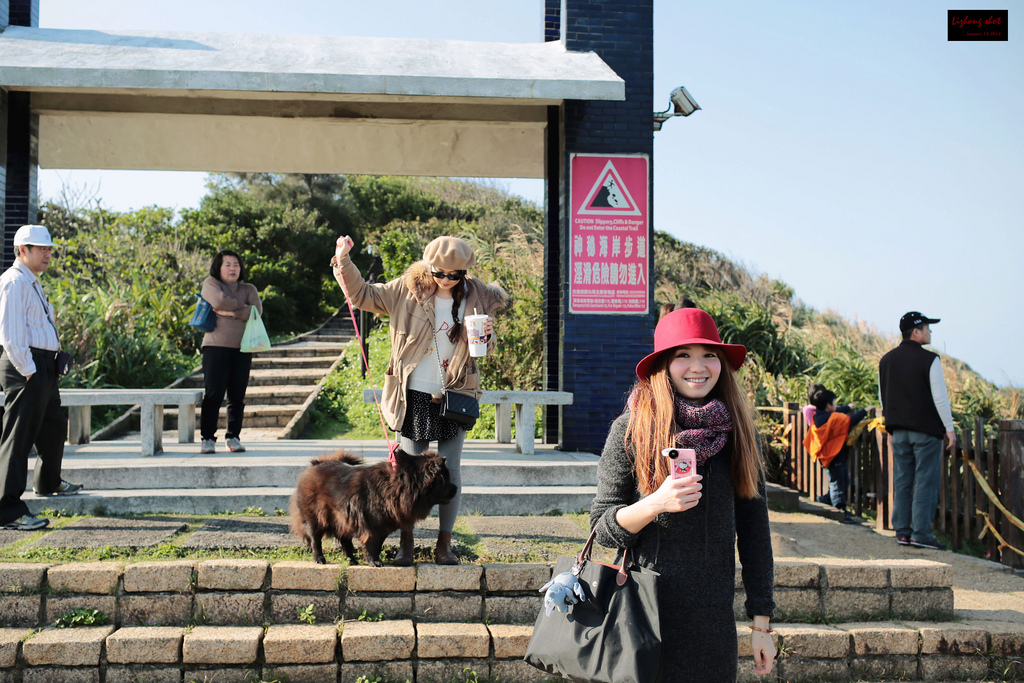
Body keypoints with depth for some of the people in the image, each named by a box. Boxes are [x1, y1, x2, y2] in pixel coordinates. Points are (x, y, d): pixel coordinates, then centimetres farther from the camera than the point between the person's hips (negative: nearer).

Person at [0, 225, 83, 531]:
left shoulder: (32, 283, 20)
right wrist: (28, 371, -20)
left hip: (44, 367, 11)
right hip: (26, 367, -11)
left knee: (54, 426, 26)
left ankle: (48, 482, 47)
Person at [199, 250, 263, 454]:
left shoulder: (249, 289, 16)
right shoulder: (211, 283, 8)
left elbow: (257, 311, -3)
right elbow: (220, 301, -13)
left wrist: (232, 313, -11)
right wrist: (243, 307, -1)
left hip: (242, 348, 3)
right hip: (216, 346, -3)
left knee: (237, 396, 2)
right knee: (213, 394, -7)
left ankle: (233, 437, 10)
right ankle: (208, 438, -4)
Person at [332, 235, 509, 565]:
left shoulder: (477, 296, 1)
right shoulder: (407, 290, -2)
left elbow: (487, 348, 10)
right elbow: (362, 295, 4)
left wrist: (487, 334, -13)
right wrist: (344, 260, -6)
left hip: (455, 395, 1)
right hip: (415, 395, -1)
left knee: (450, 469, 5)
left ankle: (444, 543, 16)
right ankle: (406, 542, 16)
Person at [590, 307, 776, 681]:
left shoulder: (738, 431, 2)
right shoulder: (631, 429, -5)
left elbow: (754, 527, 6)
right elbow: (602, 527, -3)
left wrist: (761, 622, 6)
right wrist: (655, 504, -21)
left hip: (713, 619, 2)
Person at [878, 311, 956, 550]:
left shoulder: (886, 360, 9)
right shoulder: (929, 360, -12)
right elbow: (940, 398, -12)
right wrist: (949, 429, -5)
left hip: (898, 430, 6)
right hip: (926, 430, -6)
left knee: (902, 481, 10)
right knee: (925, 481, -2)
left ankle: (902, 531, 12)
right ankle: (921, 533, -4)